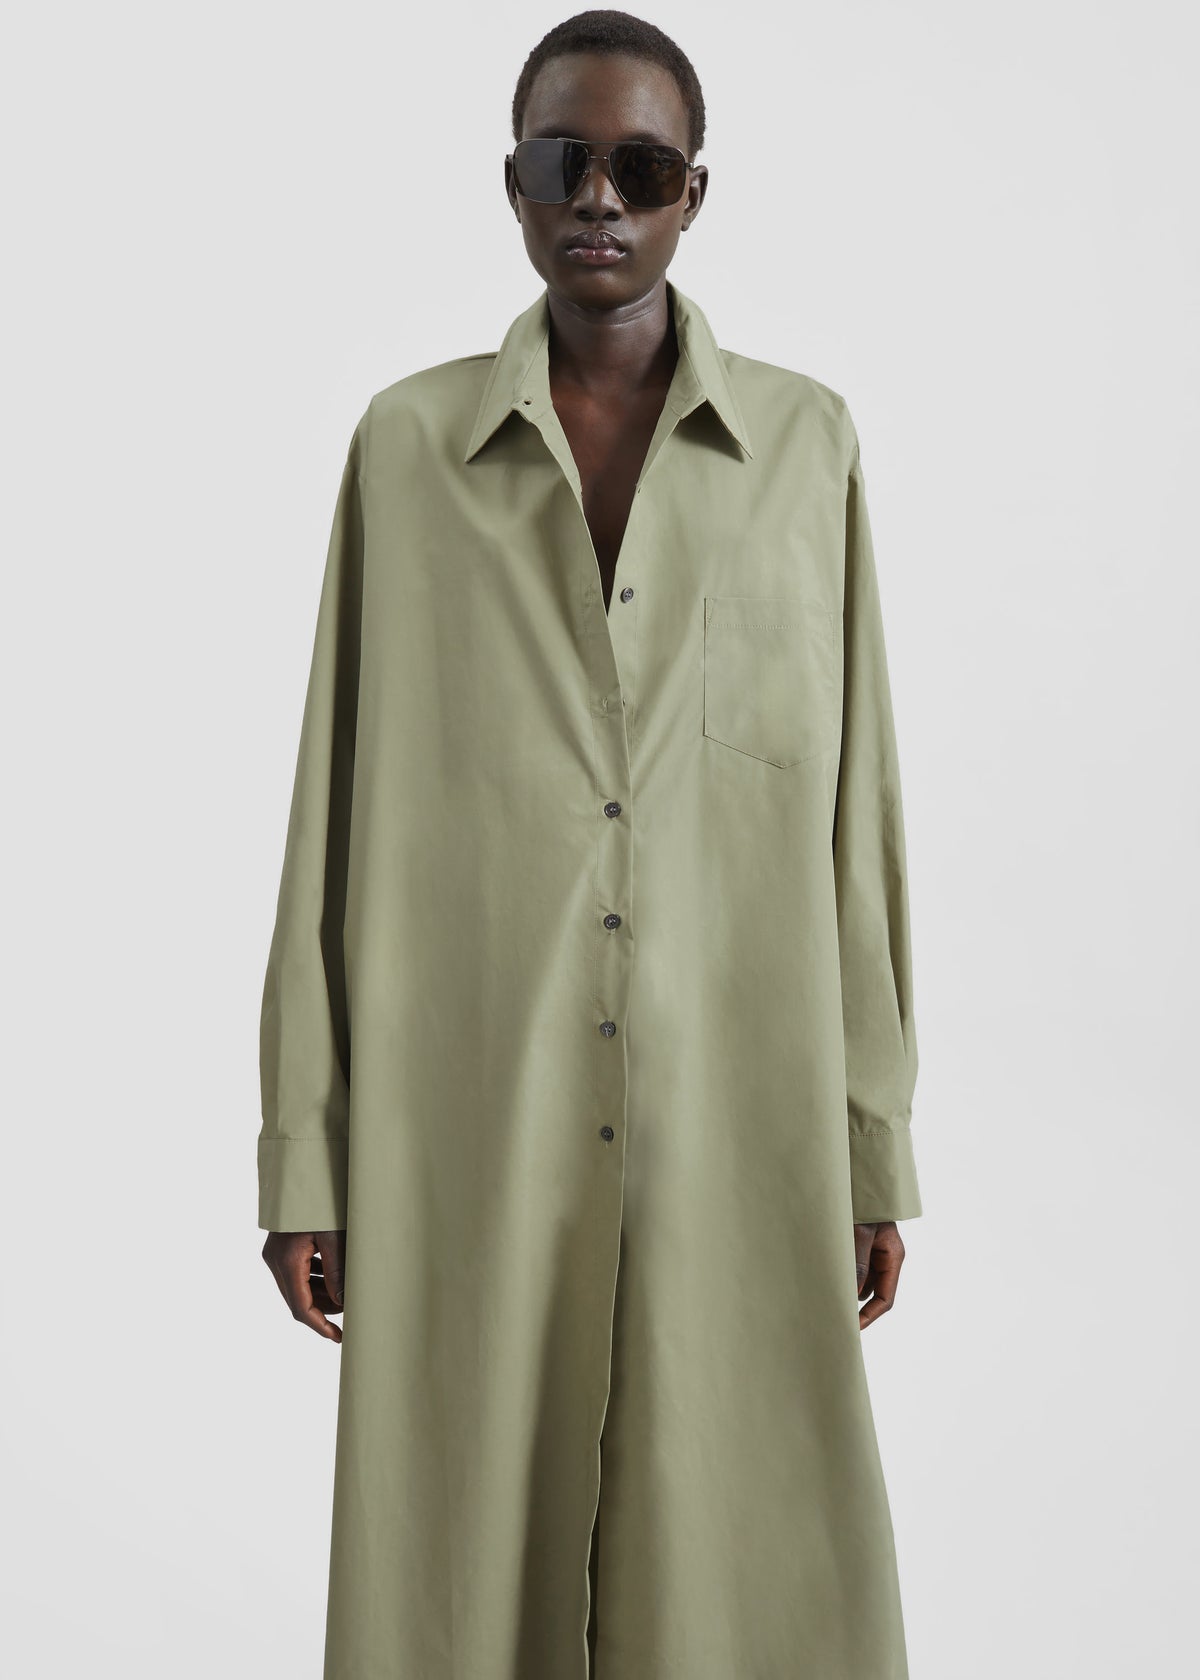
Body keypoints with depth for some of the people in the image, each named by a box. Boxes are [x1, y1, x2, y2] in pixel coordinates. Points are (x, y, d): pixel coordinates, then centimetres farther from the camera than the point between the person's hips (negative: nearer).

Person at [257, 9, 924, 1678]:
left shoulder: (806, 443, 4)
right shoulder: (408, 445, 3)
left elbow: (852, 804, 5)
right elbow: (340, 808, 3)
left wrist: (874, 1138, 4)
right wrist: (304, 1152, 1)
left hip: (735, 1111, 1)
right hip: (471, 1116, 0)